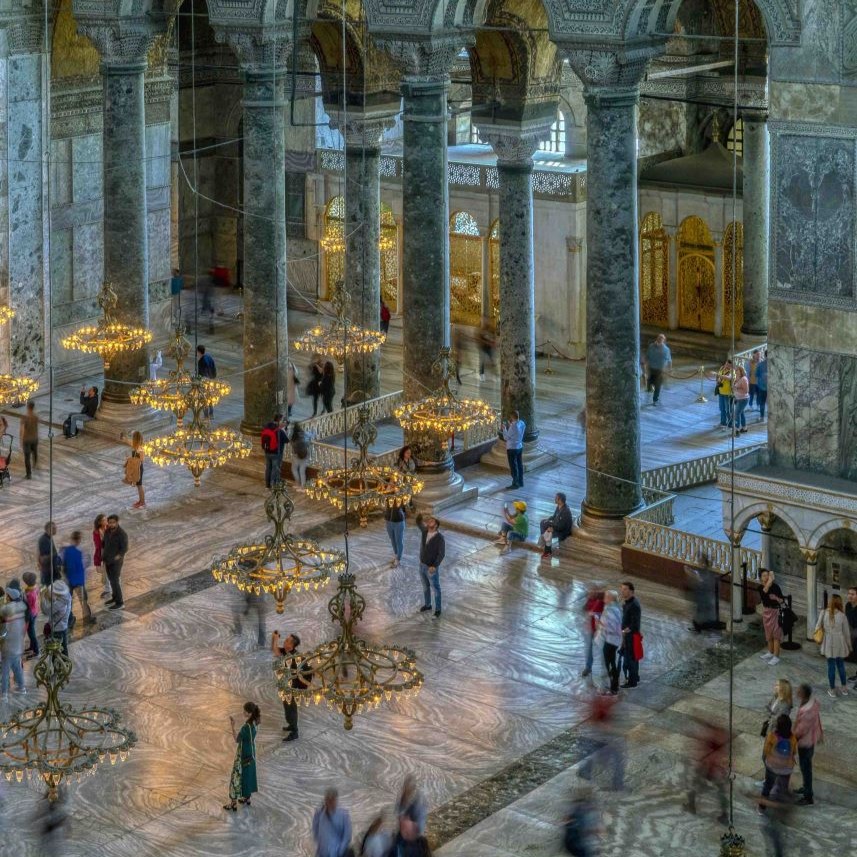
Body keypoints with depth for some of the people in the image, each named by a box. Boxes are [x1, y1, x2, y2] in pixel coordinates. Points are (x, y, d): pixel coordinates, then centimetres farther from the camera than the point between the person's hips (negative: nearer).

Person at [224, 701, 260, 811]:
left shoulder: (246, 726, -31)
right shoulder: (255, 723, -4)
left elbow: (236, 740, -24)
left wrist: (232, 727, -27)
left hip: (243, 755, -8)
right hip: (251, 753, 8)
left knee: (238, 776, 2)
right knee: (249, 774, 22)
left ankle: (234, 803, 8)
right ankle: (247, 798, 36)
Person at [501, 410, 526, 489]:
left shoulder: (513, 426, -26)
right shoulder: (522, 424, -2)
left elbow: (506, 437, -15)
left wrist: (504, 428, -2)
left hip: (512, 448, -8)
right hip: (520, 447, 8)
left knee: (513, 467, 2)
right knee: (519, 465, 17)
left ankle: (515, 484, 8)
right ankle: (520, 482, 26)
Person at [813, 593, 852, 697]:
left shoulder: (823, 613, -8)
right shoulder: (841, 615, -7)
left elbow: (818, 627, -4)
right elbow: (846, 632, 0)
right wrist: (849, 646, 12)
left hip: (828, 643, -1)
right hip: (840, 643, 1)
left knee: (831, 666, 8)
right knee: (841, 665, 16)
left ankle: (832, 690, 16)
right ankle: (844, 688, 25)